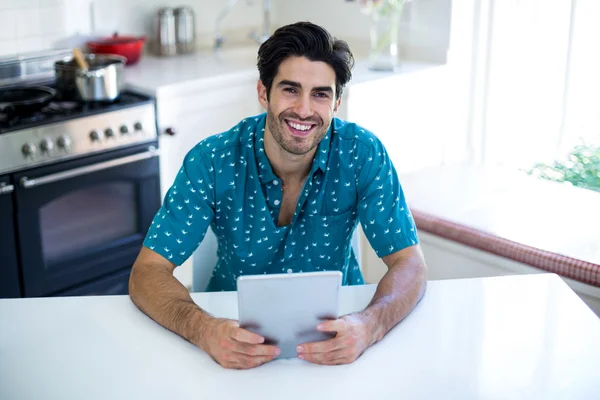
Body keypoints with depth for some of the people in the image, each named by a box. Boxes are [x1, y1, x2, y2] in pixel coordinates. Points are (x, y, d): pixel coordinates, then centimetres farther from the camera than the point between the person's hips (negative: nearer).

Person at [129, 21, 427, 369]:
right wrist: (204, 329, -39)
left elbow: (410, 266, -13)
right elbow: (147, 272, -17)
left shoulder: (363, 154, -13)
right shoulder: (212, 161, -16)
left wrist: (369, 326, -36)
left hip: (334, 324, 0)